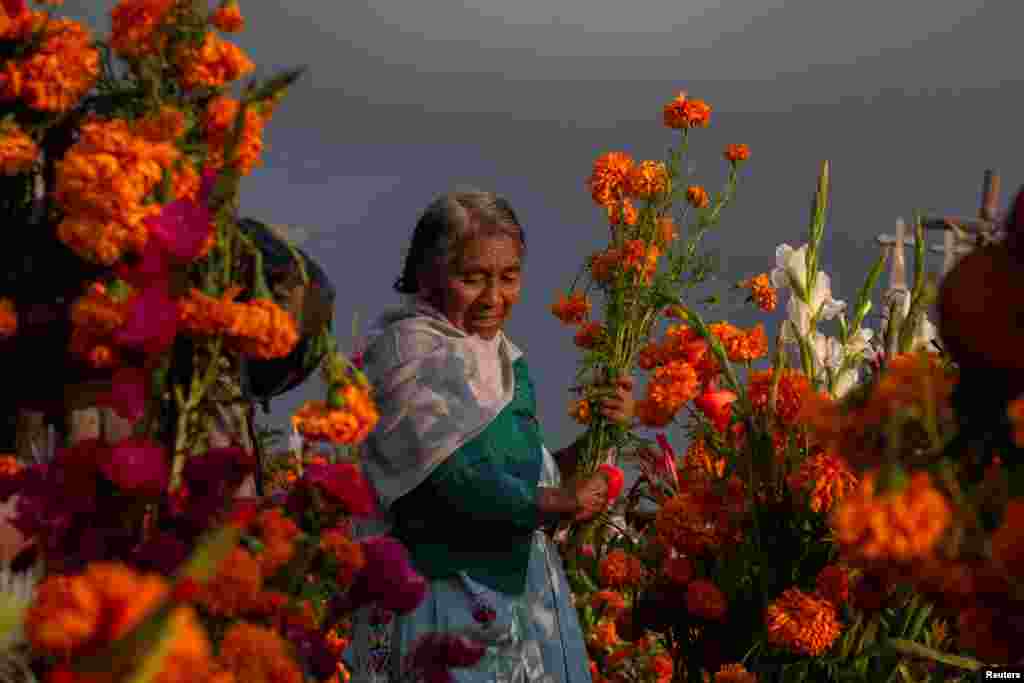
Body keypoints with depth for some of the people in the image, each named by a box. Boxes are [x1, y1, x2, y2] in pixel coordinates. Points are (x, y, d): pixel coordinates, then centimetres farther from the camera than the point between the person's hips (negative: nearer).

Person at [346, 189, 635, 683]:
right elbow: (457, 480, -22)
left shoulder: (498, 355, 9)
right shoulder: (410, 352, -14)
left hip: (519, 594, 7)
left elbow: (527, 476, 11)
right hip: (447, 603, -7)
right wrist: (558, 502, -12)